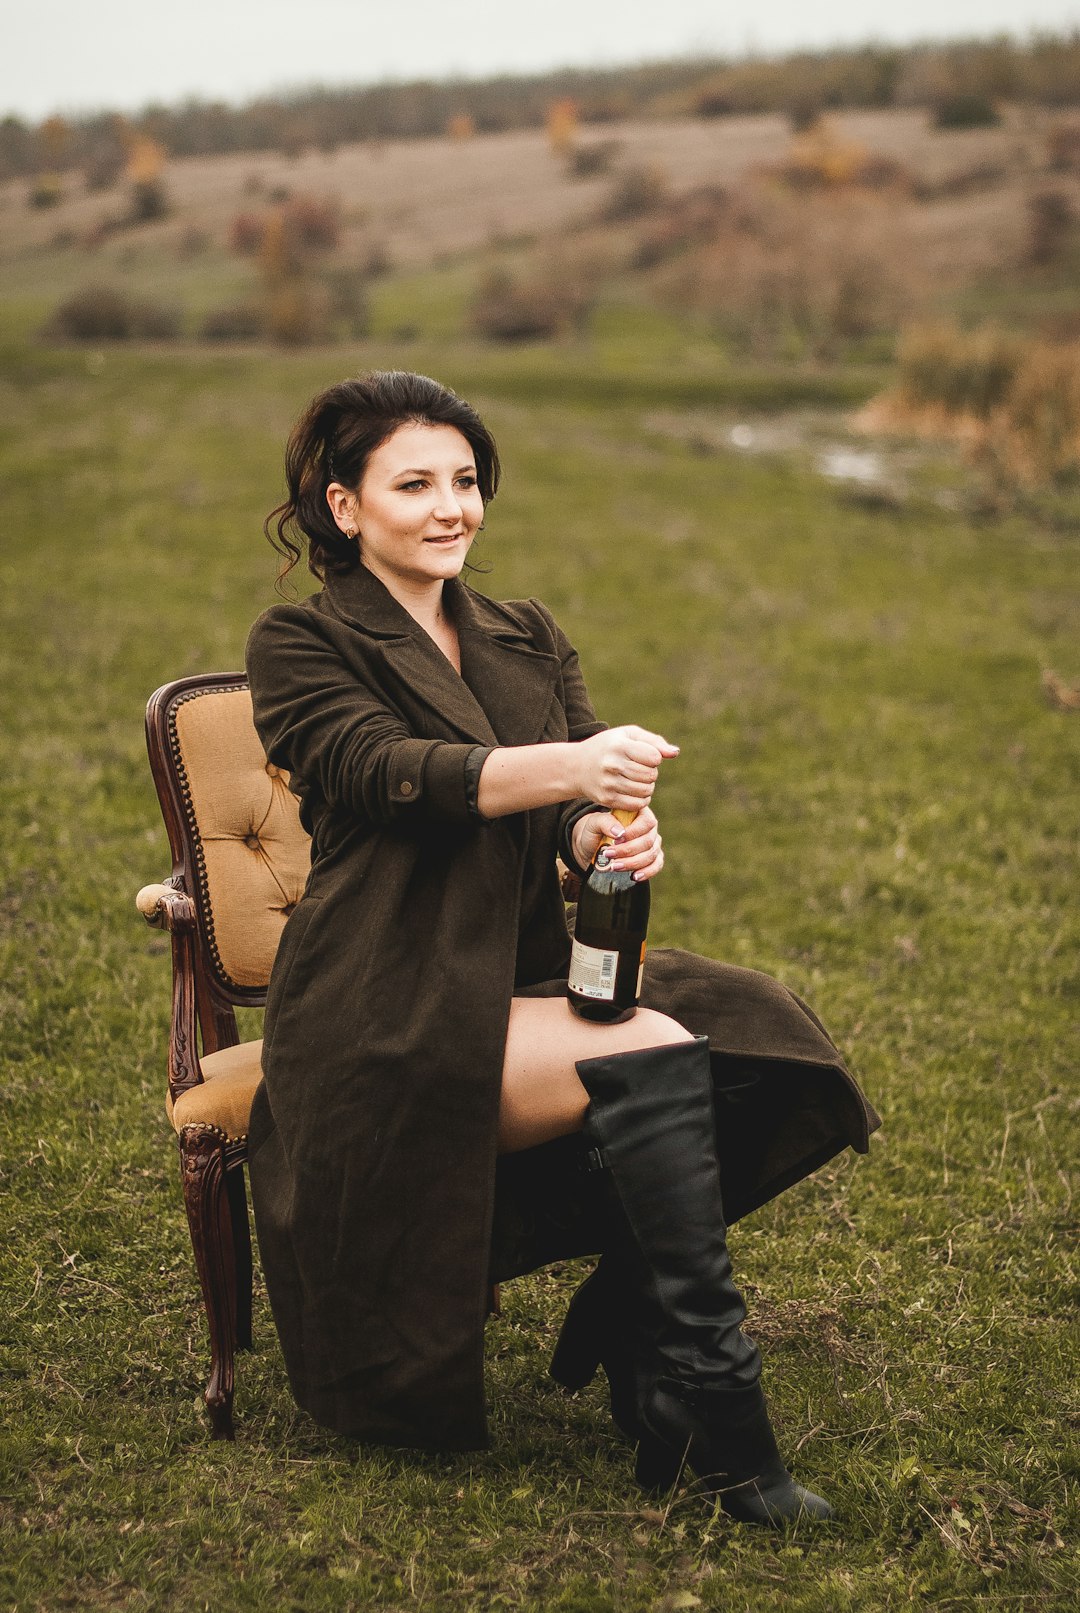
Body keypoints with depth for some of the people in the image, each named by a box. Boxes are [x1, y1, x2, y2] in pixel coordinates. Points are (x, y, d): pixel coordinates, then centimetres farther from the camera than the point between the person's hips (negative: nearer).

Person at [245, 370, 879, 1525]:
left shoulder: (527, 639, 18)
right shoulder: (301, 643, 1)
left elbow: (574, 807, 2)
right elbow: (390, 771, -19)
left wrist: (606, 833, -25)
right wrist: (570, 766, -37)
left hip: (525, 982, 6)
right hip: (390, 1017, -6)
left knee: (747, 1042, -21)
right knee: (655, 1063, -28)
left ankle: (624, 1323, -5)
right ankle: (718, 1420, -20)